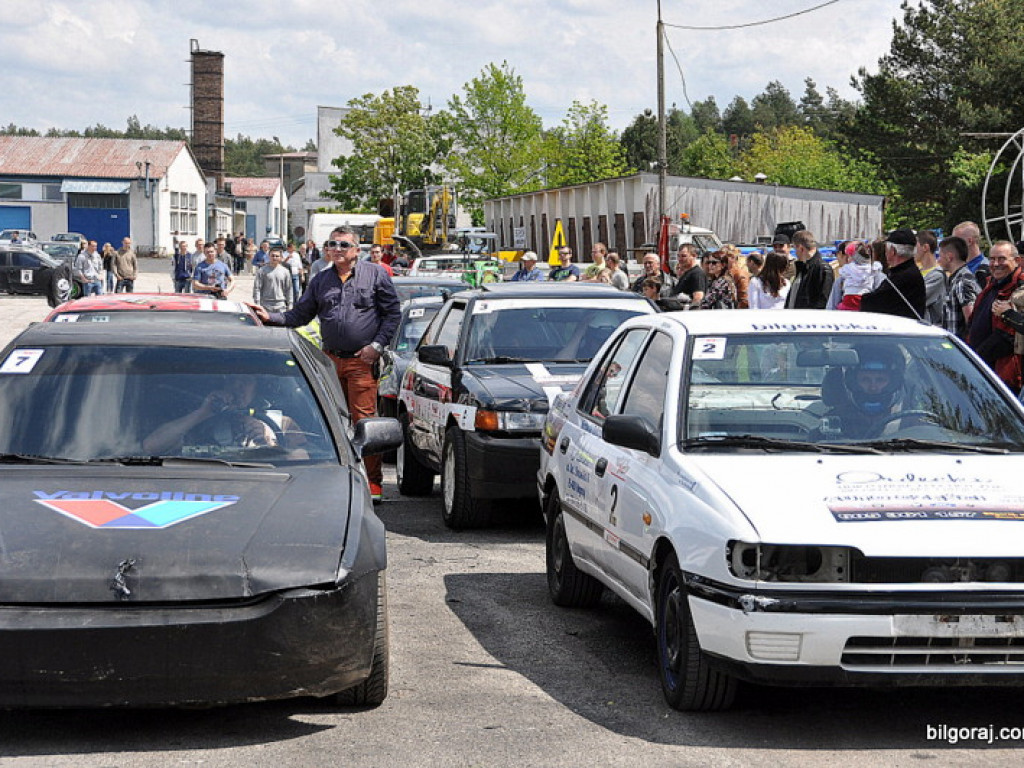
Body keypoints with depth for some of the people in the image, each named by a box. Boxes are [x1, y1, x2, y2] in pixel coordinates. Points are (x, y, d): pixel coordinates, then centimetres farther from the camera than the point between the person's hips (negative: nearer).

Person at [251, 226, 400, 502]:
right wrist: (270, 317, 1)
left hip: (362, 361, -4)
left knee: (364, 420, -10)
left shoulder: (375, 274, 3)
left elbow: (393, 313, 3)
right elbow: (299, 315, 16)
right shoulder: (320, 281, 14)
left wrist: (377, 345, -7)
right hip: (330, 360, 5)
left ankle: (372, 480, -5)